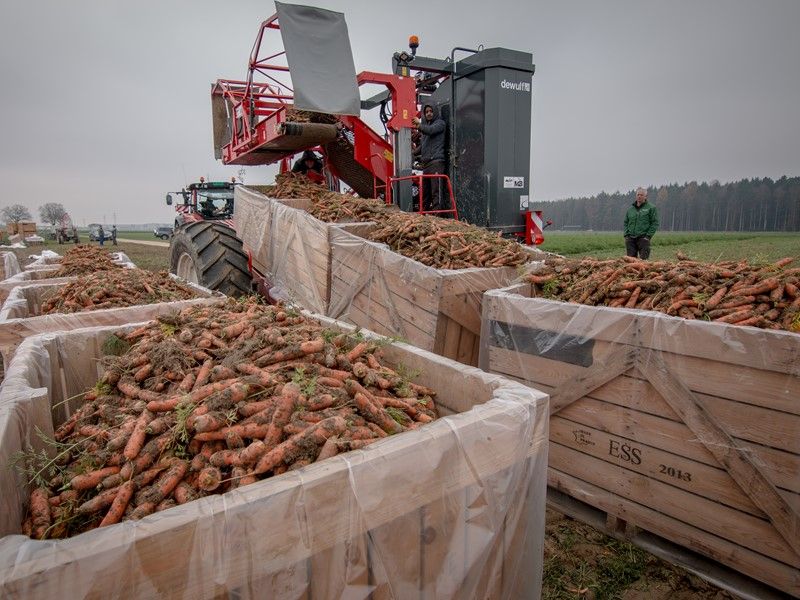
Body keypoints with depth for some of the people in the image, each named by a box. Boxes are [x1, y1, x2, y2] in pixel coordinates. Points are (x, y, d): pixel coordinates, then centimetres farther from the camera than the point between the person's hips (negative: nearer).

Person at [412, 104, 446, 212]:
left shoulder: (440, 123, 4)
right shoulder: (425, 125, 25)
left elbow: (430, 130, -16)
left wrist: (419, 124, -5)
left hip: (436, 161, -7)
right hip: (425, 162, 8)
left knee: (436, 188, -14)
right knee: (425, 188, 7)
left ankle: (437, 210, -16)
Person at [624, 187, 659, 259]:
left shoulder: (651, 208, 3)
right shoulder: (630, 209, 16)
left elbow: (655, 223, -2)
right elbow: (626, 223, 19)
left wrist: (648, 236, -10)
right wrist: (626, 235, 6)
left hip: (643, 238, -4)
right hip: (630, 238, 4)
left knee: (644, 258, -6)